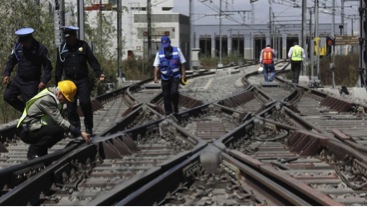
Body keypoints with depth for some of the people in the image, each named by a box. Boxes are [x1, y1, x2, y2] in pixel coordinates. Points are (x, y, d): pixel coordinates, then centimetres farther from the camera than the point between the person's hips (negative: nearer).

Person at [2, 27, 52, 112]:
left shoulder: (41, 49, -13)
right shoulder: (18, 46, -1)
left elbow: (48, 67, -8)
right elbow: (11, 60, 12)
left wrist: (44, 81, -21)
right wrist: (6, 74, -3)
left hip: (32, 82, -5)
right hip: (18, 79, 5)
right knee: (7, 96, -5)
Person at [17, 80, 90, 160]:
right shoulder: (46, 99, -23)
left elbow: (58, 119, 10)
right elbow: (60, 121, -26)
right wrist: (79, 133, -25)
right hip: (27, 132, -10)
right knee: (58, 130, -25)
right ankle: (33, 152, -11)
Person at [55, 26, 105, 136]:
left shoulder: (83, 45, 0)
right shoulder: (62, 48, 4)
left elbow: (92, 60, 1)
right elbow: (59, 67, 8)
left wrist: (99, 73, -12)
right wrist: (57, 83, 6)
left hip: (83, 80, -2)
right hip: (69, 80, 2)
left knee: (85, 102, -12)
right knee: (71, 106, 1)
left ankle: (89, 127, 2)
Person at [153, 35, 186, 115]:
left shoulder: (177, 51, -1)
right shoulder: (159, 53, 0)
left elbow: (182, 64, 4)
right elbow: (156, 66, -5)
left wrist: (183, 74, -2)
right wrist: (155, 76, -18)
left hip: (175, 77, -2)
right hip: (165, 78, 2)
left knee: (174, 92, -21)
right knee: (166, 96, 3)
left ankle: (176, 108, 2)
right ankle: (168, 113, 14)